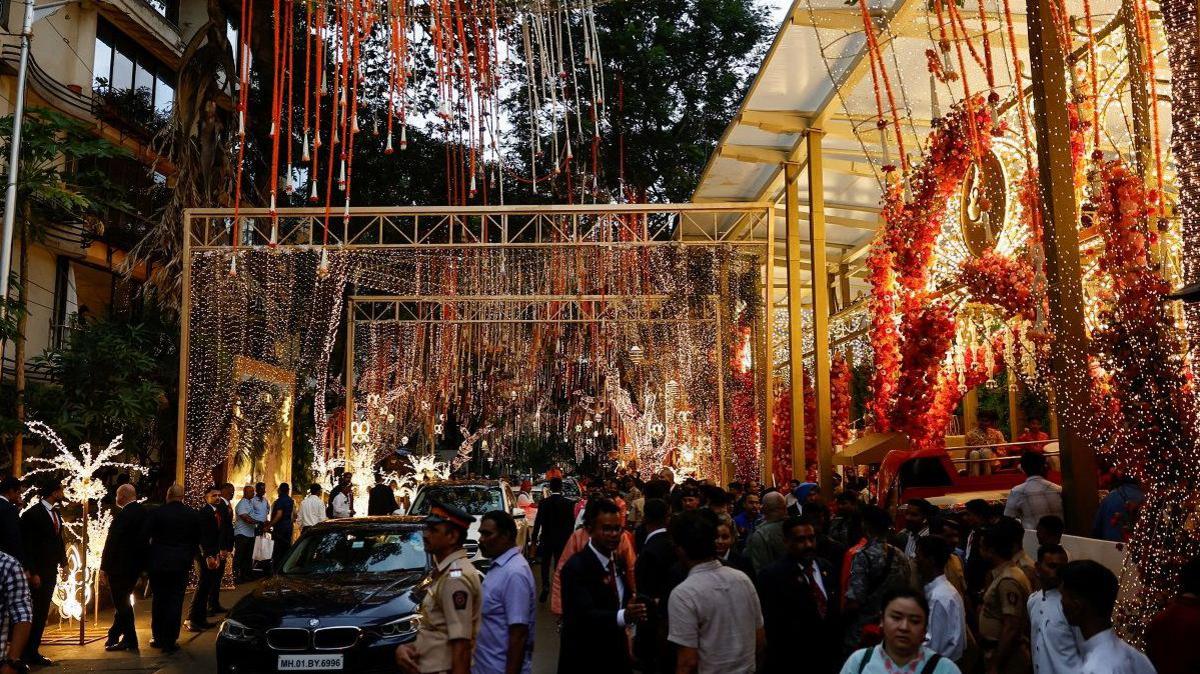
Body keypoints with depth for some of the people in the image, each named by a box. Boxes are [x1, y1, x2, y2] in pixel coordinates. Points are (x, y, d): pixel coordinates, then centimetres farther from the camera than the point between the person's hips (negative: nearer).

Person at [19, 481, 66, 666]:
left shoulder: (55, 513, 11)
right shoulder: (33, 513, -12)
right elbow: (27, 545, -14)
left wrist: (63, 559, 6)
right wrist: (32, 572, -17)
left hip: (51, 570, 7)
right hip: (38, 571, -7)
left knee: (43, 612, 11)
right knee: (36, 611, -3)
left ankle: (33, 651, 18)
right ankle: (28, 653, 6)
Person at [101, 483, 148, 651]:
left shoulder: (123, 516, -20)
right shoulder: (144, 513, 4)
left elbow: (112, 543, -18)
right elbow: (145, 538, 11)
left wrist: (105, 566, -10)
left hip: (120, 566, -8)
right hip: (136, 565, 8)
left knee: (121, 603, 4)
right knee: (122, 601, 19)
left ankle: (130, 641, 10)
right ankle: (114, 637, 29)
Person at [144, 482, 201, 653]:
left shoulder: (157, 512, -8)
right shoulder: (192, 514, -1)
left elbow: (145, 536, -5)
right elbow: (196, 541, 6)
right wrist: (189, 558, 18)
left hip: (158, 563, 0)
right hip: (181, 564, 1)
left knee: (159, 600, 12)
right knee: (175, 601, 4)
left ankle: (158, 638, 19)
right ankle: (170, 641, 4)